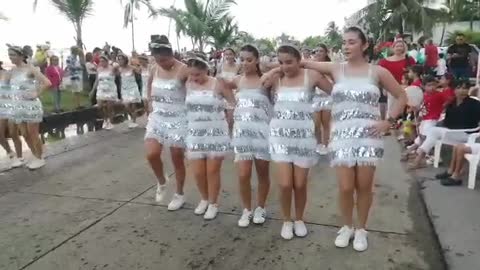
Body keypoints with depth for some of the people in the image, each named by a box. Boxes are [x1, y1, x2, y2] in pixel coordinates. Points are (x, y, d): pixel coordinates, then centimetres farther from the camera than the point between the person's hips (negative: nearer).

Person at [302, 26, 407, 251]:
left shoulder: (377, 72, 2)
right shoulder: (336, 69, 5)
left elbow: (402, 97, 8)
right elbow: (306, 64, 5)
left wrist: (388, 121, -2)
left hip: (368, 136, 0)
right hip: (342, 136, 1)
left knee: (364, 186, 6)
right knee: (345, 187, -1)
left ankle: (361, 230, 27)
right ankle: (347, 226, 25)